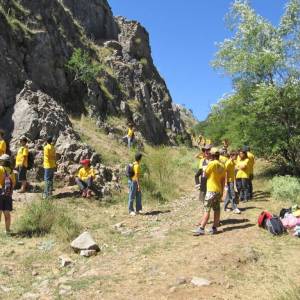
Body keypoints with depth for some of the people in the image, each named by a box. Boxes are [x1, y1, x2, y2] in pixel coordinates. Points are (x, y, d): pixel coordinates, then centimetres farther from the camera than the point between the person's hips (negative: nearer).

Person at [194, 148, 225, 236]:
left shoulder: (212, 163, -13)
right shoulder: (222, 166, 7)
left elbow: (205, 174, -4)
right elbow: (223, 180, 12)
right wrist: (221, 192, 18)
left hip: (211, 190, -7)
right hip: (219, 190, 7)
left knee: (207, 210, -9)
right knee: (217, 209, 10)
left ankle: (201, 229, -11)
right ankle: (214, 228, 15)